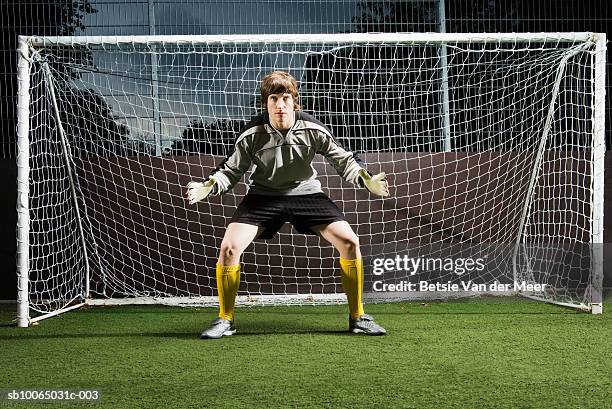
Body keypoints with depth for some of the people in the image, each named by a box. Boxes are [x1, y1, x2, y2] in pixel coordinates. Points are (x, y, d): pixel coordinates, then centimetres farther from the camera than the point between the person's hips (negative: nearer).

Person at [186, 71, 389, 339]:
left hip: (306, 193, 1)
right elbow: (231, 171, -3)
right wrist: (207, 187, -22)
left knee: (349, 242, -16)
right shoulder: (251, 135, -16)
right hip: (263, 195, 0)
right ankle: (225, 319, 2)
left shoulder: (313, 130, -15)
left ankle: (357, 317, 2)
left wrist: (366, 180, -18)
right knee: (229, 247, -20)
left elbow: (343, 160, -1)